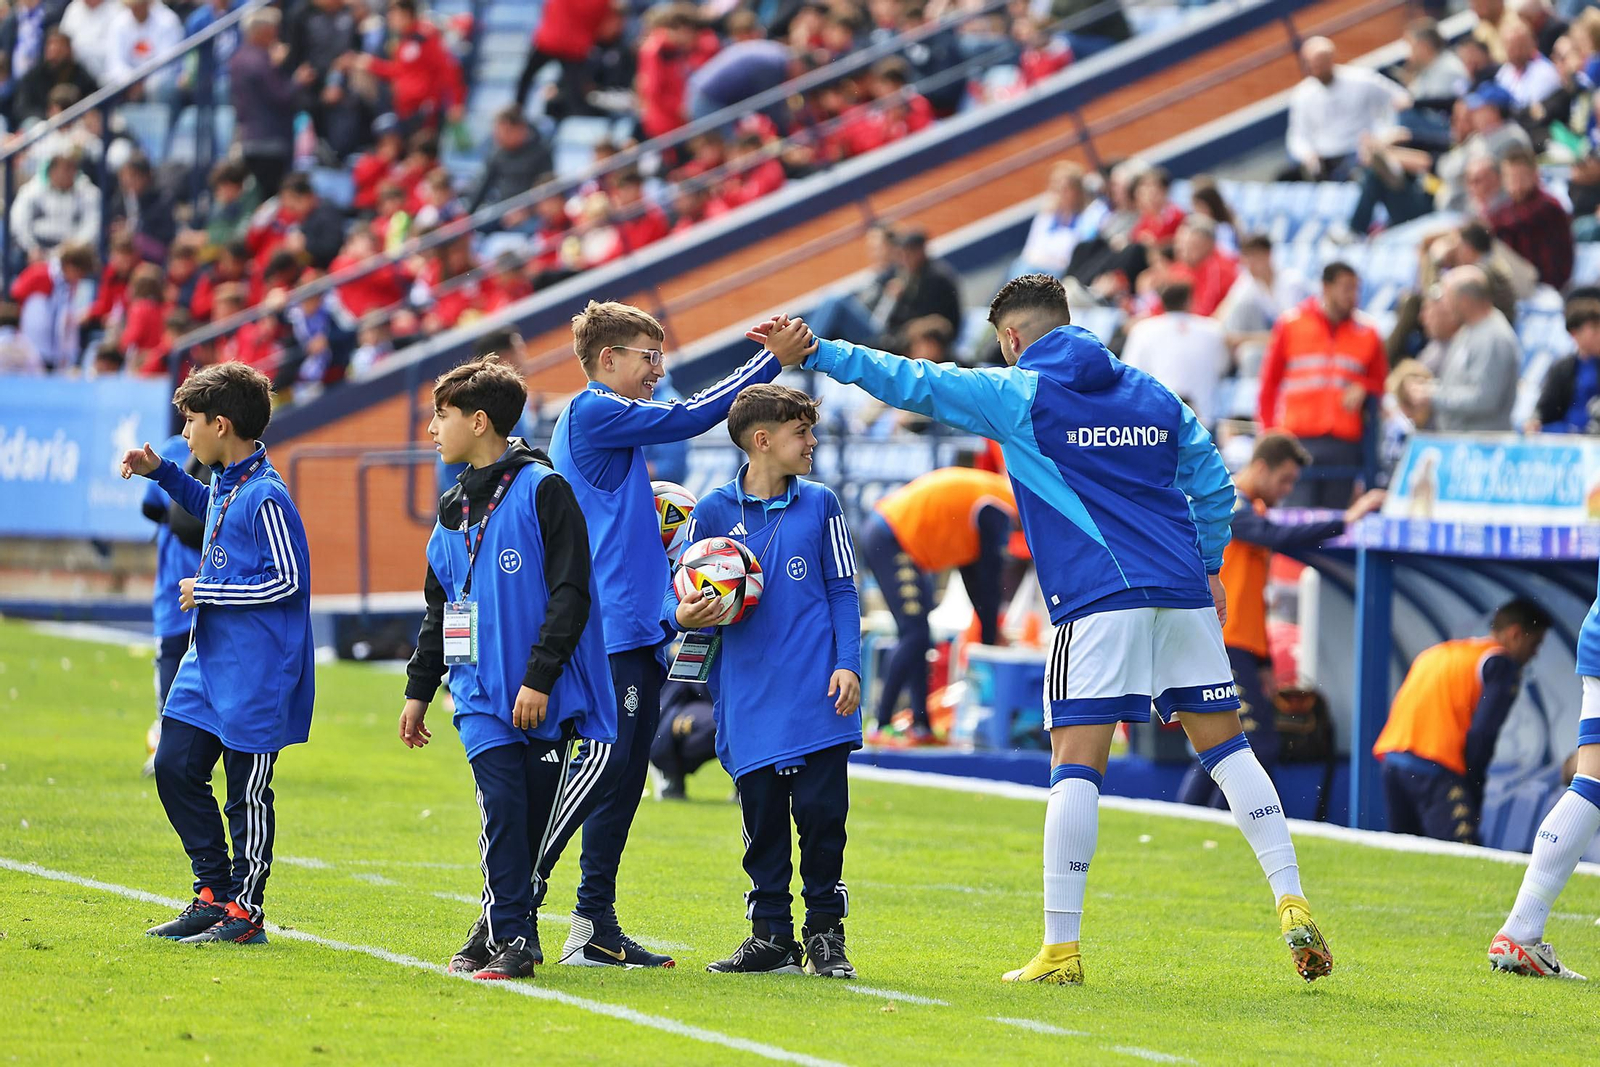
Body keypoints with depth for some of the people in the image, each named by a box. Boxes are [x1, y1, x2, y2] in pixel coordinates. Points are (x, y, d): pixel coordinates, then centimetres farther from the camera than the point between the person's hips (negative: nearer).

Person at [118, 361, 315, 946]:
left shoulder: (264, 497, -19)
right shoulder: (225, 483, 9)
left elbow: (287, 581, -20)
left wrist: (207, 593, -13)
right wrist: (161, 473, 22)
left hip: (255, 674, -9)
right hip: (210, 658, 9)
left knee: (248, 793, 0)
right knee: (175, 767, 9)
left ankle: (244, 910, 9)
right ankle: (213, 893, 19)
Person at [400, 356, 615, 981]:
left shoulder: (542, 491, -6)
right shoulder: (454, 509, 15)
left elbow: (570, 594, -10)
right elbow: (439, 607, 24)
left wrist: (540, 678, -15)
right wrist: (418, 690, 20)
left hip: (545, 695, -4)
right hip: (482, 693, 4)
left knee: (536, 812, 2)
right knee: (503, 805, -10)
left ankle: (503, 926, 14)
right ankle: (511, 936, -8)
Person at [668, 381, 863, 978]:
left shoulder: (819, 505, 7)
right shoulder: (713, 513, 3)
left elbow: (842, 591, 9)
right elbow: (678, 594, 7)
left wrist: (847, 664, -2)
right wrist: (684, 616, -17)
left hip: (817, 700, 0)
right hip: (749, 700, 0)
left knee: (822, 811, -4)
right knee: (762, 817, 2)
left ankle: (826, 932, 9)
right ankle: (772, 936, 12)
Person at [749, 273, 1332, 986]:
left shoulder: (1018, 395, 3)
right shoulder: (1153, 395, 17)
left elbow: (911, 383, 3)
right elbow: (1212, 481, 22)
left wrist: (813, 354, 7)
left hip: (1099, 603, -5)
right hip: (1183, 594, 5)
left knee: (1076, 766, -5)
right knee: (1225, 747, 11)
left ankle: (1061, 948, -8)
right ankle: (1293, 907, 3)